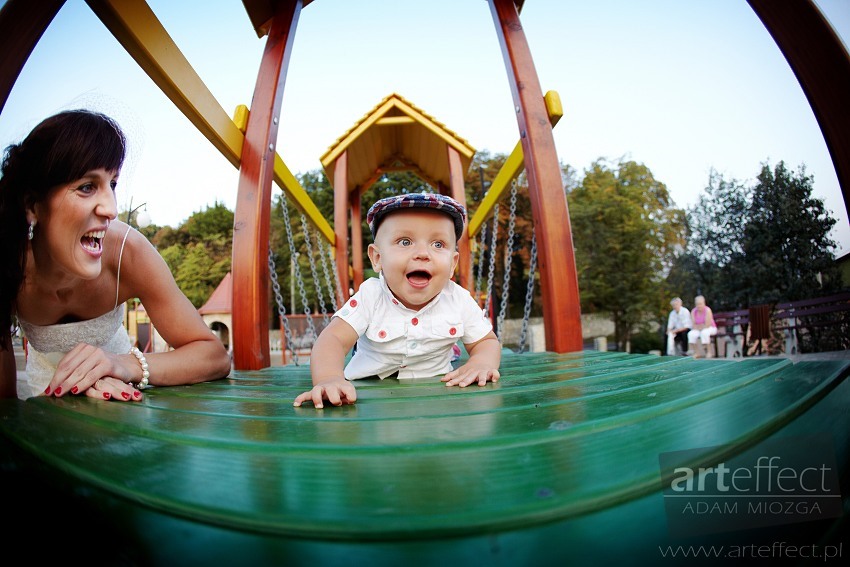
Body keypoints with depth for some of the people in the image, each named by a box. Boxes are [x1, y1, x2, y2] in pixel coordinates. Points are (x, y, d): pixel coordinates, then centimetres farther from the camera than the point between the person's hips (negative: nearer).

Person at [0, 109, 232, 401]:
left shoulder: (127, 250, -27)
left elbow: (217, 357, -25)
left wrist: (129, 365, -40)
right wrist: (62, 391, -38)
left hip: (109, 386, -1)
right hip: (41, 390, 1)